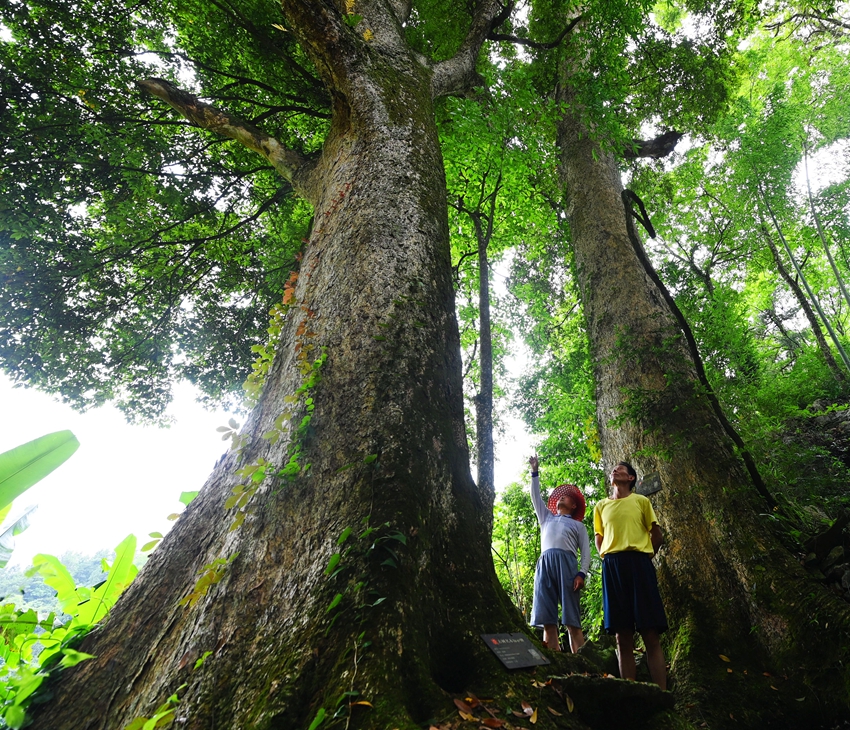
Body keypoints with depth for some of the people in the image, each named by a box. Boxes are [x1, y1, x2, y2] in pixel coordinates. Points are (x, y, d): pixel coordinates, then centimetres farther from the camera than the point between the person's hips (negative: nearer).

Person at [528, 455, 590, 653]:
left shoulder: (578, 525, 24)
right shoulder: (547, 518, 32)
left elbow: (586, 552, 12)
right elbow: (536, 497, 30)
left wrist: (581, 574, -6)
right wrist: (535, 472, 27)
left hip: (566, 563, -2)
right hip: (545, 564, 3)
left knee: (572, 620, -9)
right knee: (547, 619, -7)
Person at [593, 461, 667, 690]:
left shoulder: (641, 501, 10)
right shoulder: (601, 506, 18)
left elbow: (656, 535, 12)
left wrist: (644, 555, 9)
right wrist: (606, 557, 7)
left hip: (638, 563, -2)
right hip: (611, 566, 2)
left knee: (650, 634, -5)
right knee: (622, 636, 2)